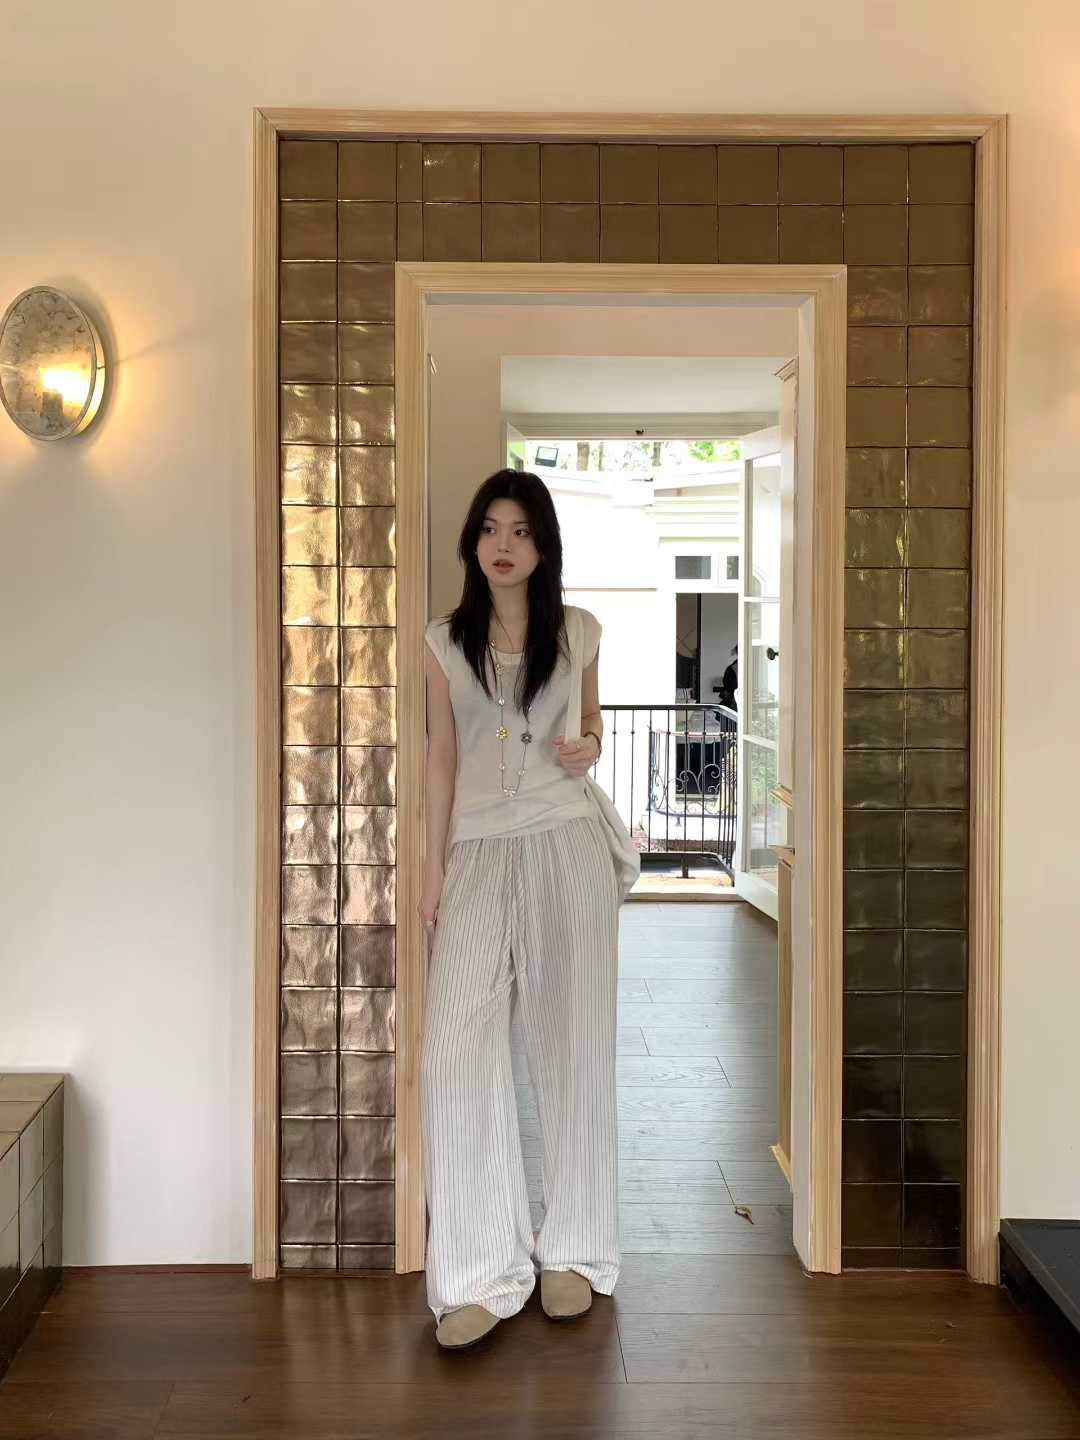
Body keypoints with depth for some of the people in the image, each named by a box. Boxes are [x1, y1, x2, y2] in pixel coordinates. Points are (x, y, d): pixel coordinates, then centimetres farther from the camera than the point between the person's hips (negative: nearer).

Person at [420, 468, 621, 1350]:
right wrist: (434, 864, 3)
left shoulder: (578, 633, 9)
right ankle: (480, 1271, 1)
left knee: (570, 1042, 4)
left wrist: (589, 748, -4)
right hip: (478, 852, 0)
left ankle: (571, 1249, 20)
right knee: (455, 1047, -10)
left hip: (565, 844, 0)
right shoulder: (445, 642, 8)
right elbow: (442, 758, 8)